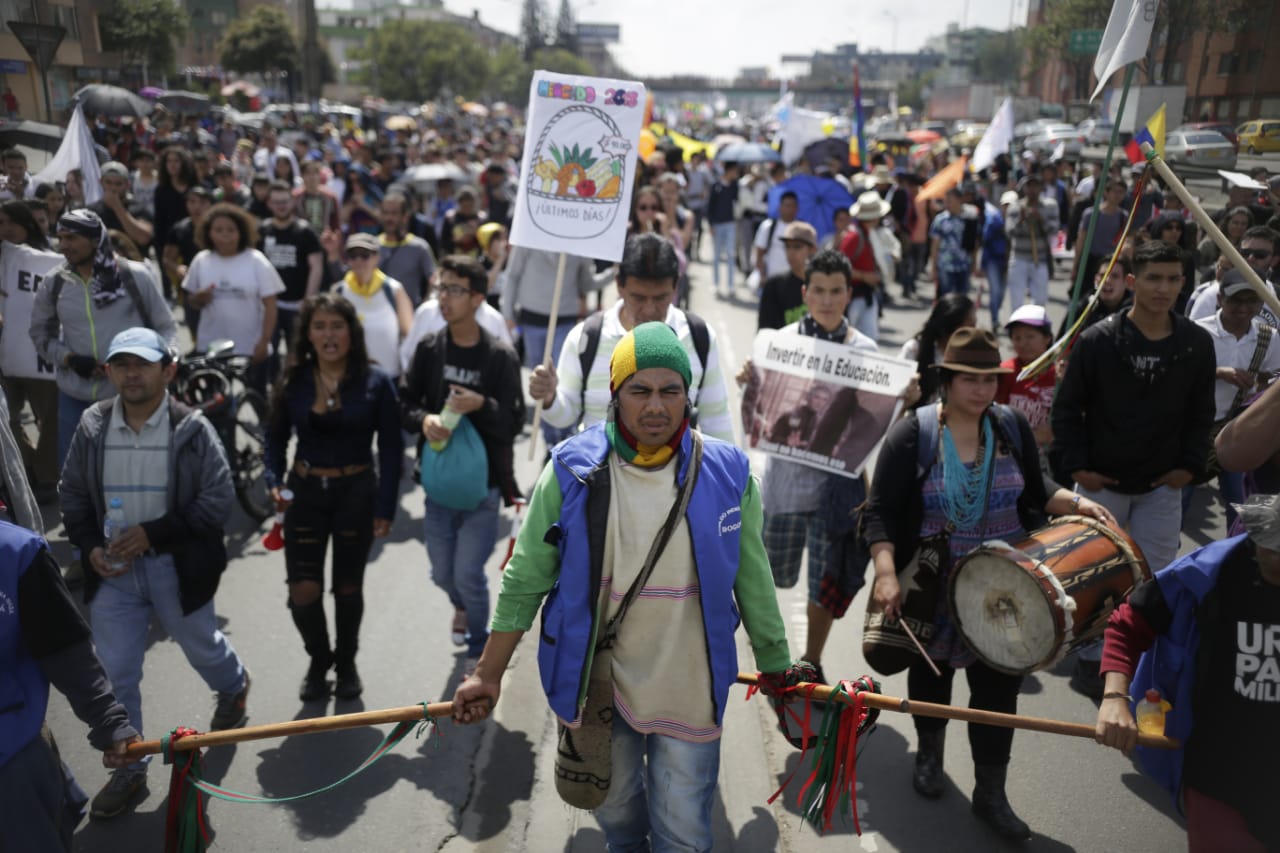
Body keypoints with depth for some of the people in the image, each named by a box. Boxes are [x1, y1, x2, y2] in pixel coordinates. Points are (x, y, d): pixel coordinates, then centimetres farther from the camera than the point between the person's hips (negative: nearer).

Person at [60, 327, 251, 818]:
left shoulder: (192, 429, -15)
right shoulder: (92, 427, -4)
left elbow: (218, 502, -15)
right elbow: (72, 495, 6)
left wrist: (152, 533, -21)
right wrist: (90, 547, -9)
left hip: (176, 566, -2)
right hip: (113, 568, 3)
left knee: (200, 646, 20)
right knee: (115, 672, 6)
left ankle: (234, 687, 54)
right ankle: (128, 767, 25)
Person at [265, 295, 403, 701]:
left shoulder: (375, 382, -7)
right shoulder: (293, 381, -1)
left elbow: (391, 449, -5)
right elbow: (276, 437, 8)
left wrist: (385, 506, -8)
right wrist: (275, 480, -10)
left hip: (356, 493, -1)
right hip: (305, 492, 2)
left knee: (347, 588, 13)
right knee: (302, 592, -1)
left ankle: (346, 664, 37)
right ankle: (318, 660, 29)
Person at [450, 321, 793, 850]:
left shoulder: (727, 474, -10)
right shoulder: (572, 471, -12)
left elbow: (752, 579, 1)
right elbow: (525, 580, -5)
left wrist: (775, 664, 9)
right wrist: (489, 675, -2)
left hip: (689, 691, 0)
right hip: (598, 686, 1)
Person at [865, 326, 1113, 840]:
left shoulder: (1013, 427, -4)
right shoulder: (912, 435, -16)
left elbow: (1034, 489, 10)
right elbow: (881, 514, -17)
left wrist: (1075, 503, -9)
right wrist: (886, 574, -29)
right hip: (933, 586, -2)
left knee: (998, 682, 7)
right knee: (932, 669, 19)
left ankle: (991, 794, 24)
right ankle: (929, 753, 46)